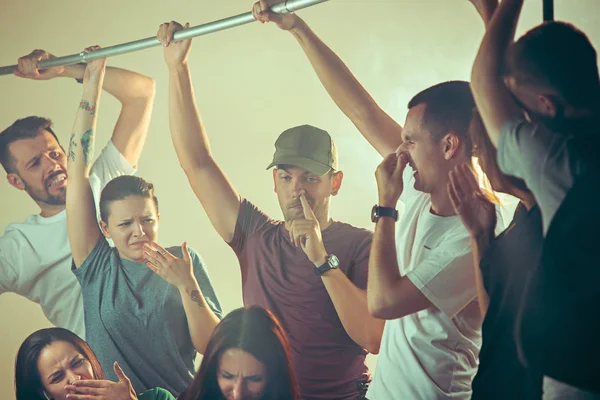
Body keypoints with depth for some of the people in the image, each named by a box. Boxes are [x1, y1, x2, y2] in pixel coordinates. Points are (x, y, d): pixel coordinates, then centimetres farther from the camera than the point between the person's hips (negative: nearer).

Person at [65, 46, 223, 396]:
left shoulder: (185, 262, 5)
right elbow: (78, 174, 0)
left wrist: (187, 286, -12)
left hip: (181, 394, -1)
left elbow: (210, 346, 2)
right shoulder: (96, 266, 4)